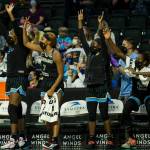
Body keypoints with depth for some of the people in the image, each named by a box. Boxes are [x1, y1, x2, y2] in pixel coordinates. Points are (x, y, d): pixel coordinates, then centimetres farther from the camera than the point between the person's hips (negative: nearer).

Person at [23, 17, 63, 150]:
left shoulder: (56, 54, -19)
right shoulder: (42, 49, 3)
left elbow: (60, 75, -16)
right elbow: (26, 43, 14)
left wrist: (52, 89, -20)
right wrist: (24, 28, 3)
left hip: (56, 84, -8)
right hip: (45, 83, 8)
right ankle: (53, 138, 17)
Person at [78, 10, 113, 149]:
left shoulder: (104, 55, -3)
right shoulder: (90, 54, 13)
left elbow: (103, 41, -17)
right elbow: (83, 40, 11)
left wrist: (100, 25, -25)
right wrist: (80, 22, 7)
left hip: (102, 88, -6)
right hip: (91, 88, 6)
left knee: (104, 115, -4)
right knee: (91, 116, 5)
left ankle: (110, 139, 0)